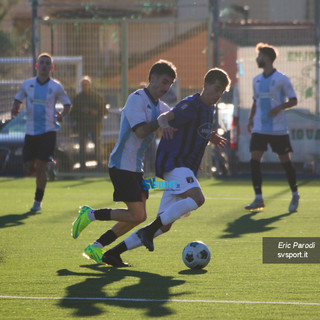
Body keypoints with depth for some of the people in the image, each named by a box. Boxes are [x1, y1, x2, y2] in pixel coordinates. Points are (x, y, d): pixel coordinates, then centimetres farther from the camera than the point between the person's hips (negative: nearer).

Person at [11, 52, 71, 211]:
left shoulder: (56, 87, -1)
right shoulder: (27, 84, 4)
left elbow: (67, 104, 9)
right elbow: (18, 100, 16)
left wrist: (62, 115, -12)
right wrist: (15, 109, -7)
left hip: (48, 131, -3)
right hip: (30, 132, 3)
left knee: (40, 168, -10)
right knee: (28, 170, 1)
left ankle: (38, 201, 6)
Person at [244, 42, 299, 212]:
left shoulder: (282, 79, -6)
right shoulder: (257, 80, 11)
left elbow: (293, 100, -4)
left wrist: (280, 107, -22)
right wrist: (251, 118, 9)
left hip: (278, 129, -5)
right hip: (259, 128, 5)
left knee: (285, 160, 2)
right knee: (254, 160, -9)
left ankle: (295, 195, 20)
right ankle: (258, 199, -6)